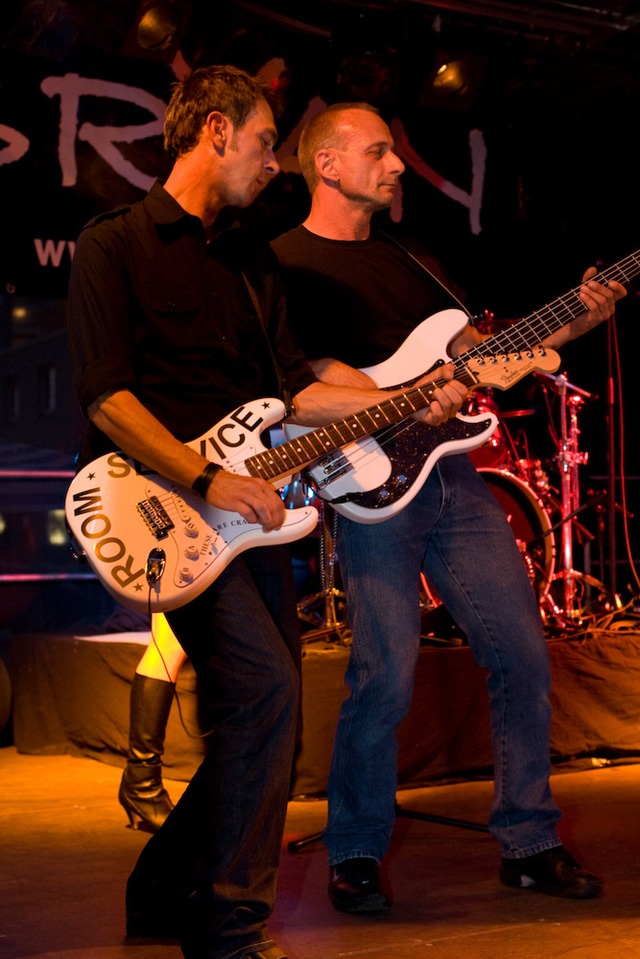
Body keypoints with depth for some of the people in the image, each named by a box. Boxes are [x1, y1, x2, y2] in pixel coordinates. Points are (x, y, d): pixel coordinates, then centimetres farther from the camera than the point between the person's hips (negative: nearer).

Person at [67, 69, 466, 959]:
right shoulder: (116, 243, -3)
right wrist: (207, 479, -20)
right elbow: (106, 394, -13)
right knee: (264, 686, -20)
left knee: (265, 728, 6)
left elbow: (292, 387, 15)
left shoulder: (253, 260, 19)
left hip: (251, 507, 8)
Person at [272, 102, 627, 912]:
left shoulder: (399, 259, 22)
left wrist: (570, 324, 8)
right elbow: (308, 370, -13)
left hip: (449, 474, 7)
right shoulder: (287, 261, -1)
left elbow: (475, 352, 20)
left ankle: (529, 842, 18)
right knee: (386, 678, -10)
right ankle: (355, 856, 12)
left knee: (522, 654, 4)